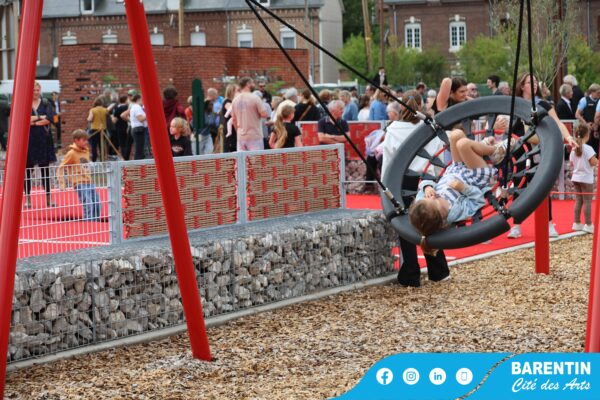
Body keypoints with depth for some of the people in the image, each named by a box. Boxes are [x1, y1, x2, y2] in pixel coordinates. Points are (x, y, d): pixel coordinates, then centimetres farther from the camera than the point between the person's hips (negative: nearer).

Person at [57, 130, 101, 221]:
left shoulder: (86, 151, 14)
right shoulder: (72, 153, -6)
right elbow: (61, 168, -6)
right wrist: (62, 184, -12)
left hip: (89, 182, 7)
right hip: (79, 184, -7)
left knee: (97, 205, 4)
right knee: (88, 205, -18)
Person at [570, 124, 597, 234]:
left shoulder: (574, 149, 5)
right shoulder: (588, 148, -15)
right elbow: (593, 162, -20)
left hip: (576, 178, 6)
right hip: (586, 178, -6)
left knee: (578, 201, 12)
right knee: (587, 202, -2)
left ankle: (577, 223, 14)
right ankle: (588, 225, 0)